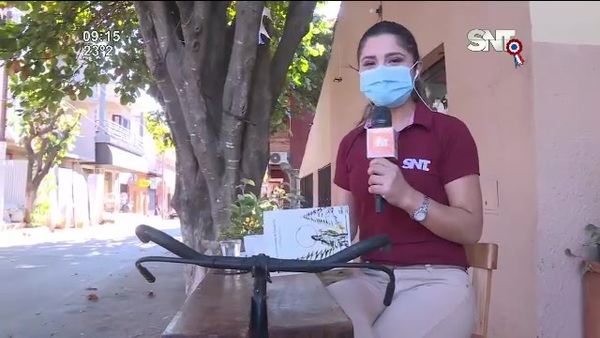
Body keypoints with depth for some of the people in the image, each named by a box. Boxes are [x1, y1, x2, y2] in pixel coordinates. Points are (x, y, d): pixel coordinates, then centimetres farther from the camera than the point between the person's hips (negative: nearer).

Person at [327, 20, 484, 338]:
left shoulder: (449, 131, -3)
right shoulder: (351, 143, 12)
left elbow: (471, 229, -7)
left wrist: (407, 197, -22)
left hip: (436, 279, -2)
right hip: (370, 277, 3)